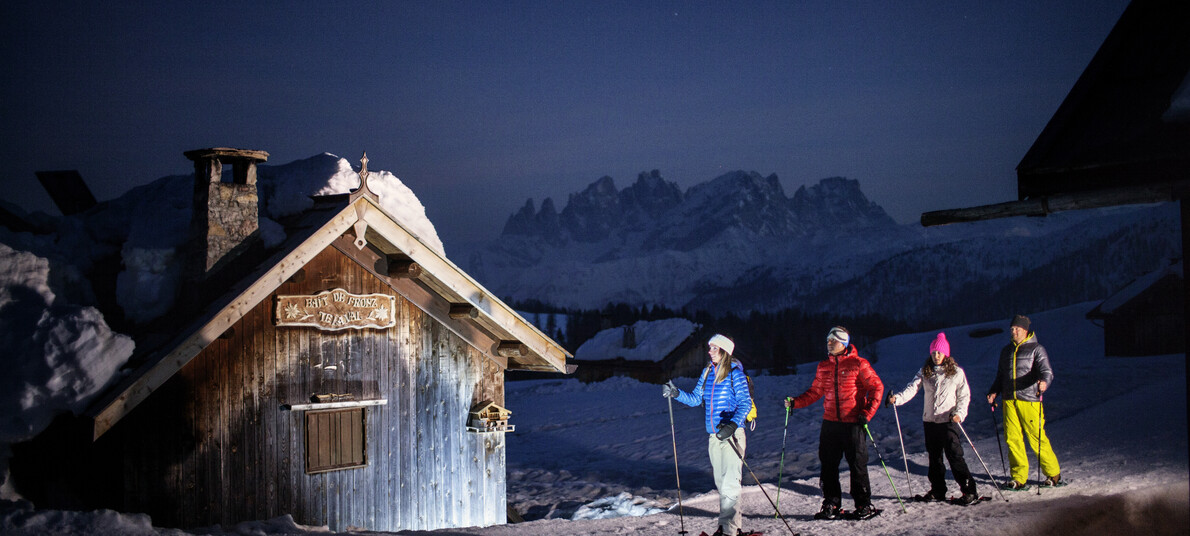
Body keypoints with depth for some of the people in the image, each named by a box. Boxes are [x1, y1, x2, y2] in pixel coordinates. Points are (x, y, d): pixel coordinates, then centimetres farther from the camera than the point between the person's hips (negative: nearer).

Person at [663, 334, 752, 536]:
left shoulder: (735, 372, -7)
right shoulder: (707, 372, 12)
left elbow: (745, 403, -11)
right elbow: (695, 399, 16)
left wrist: (733, 423, -25)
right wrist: (676, 393, 0)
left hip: (732, 434, -7)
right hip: (713, 435, 7)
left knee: (730, 482, -11)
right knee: (721, 483, 10)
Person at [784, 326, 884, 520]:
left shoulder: (858, 364, -5)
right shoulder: (823, 366, 10)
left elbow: (877, 387, -4)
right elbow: (815, 392, 16)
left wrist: (867, 413, -12)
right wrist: (795, 402, 2)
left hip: (853, 423, -5)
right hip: (830, 423, 5)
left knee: (857, 465, 0)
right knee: (828, 464, 6)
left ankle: (863, 505, 13)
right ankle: (831, 504, 16)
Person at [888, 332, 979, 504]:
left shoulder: (956, 372, -1)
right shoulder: (925, 372, 8)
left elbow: (964, 395, 0)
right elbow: (912, 388, -4)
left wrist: (959, 413, -16)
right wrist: (897, 398, -22)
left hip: (949, 421, -4)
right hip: (929, 420, 4)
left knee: (954, 455, -9)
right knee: (934, 457, 11)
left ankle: (969, 491, -2)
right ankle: (938, 490, 22)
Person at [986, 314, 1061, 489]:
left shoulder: (1036, 349, 2)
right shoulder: (1006, 350, 18)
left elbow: (1046, 370, -12)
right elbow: (1000, 376, 25)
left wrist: (1044, 381, -34)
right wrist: (993, 392, 10)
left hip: (1029, 400, -5)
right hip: (1009, 401, 5)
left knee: (1037, 438, -4)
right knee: (1012, 438, -1)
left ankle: (1054, 474, 14)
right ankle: (1019, 478, 7)